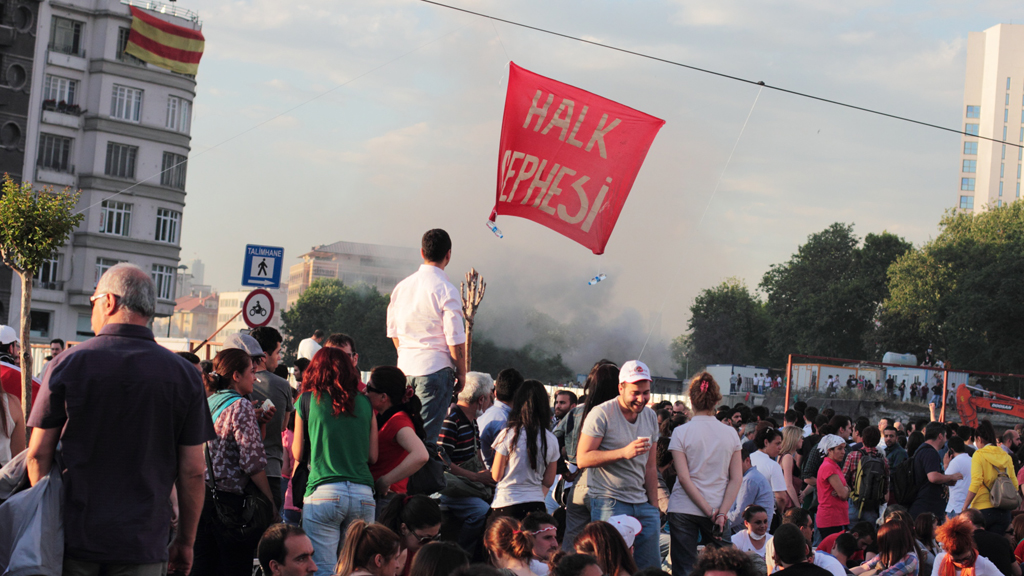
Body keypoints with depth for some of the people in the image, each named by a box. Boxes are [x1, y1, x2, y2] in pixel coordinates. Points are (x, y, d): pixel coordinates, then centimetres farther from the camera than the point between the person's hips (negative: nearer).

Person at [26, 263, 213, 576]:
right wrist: (185, 542, 9)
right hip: (144, 545, 0)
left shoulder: (68, 364, -3)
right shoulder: (185, 375, -2)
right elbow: (193, 471, -2)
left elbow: (37, 455, 0)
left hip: (74, 539, 0)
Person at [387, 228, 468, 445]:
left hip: (405, 367, 6)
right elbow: (455, 339, -10)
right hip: (435, 369, -6)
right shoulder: (446, 290, -10)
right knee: (427, 435, -5)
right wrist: (461, 372, 1)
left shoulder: (402, 287, 9)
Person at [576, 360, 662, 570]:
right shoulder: (601, 414, -9)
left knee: (652, 566, 2)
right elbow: (582, 459, -14)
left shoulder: (651, 416, 12)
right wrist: (624, 452, -22)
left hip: (642, 505, 6)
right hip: (609, 503, -6)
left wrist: (654, 506, 13)